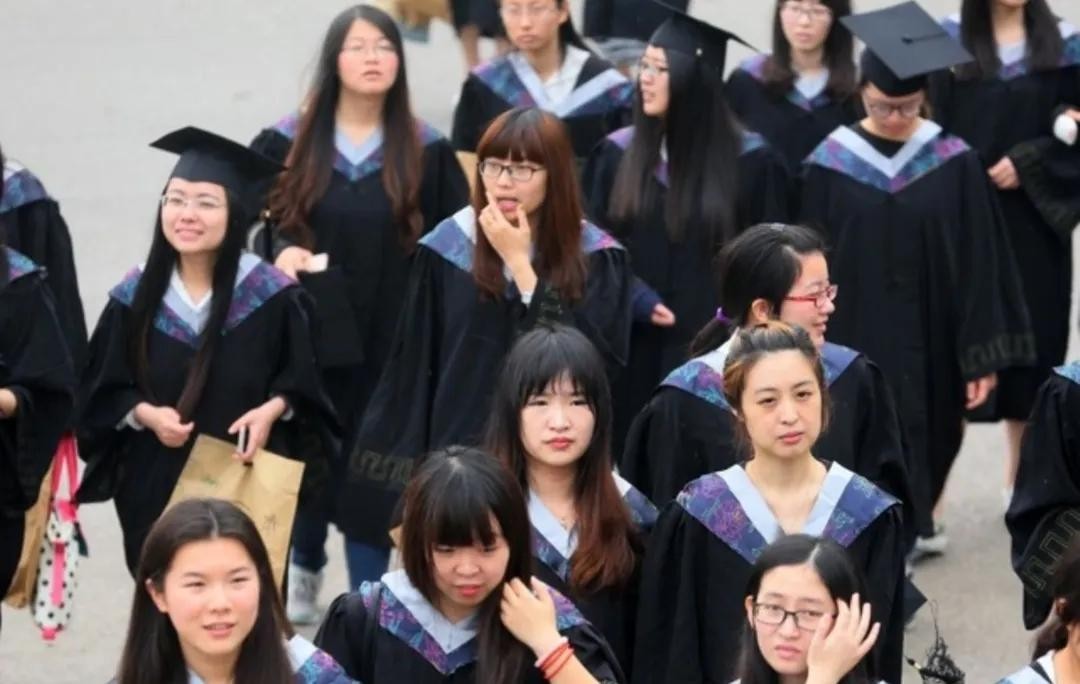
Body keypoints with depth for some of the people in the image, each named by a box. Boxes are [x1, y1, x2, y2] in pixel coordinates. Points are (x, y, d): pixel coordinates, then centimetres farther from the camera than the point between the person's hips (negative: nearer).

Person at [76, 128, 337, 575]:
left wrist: (271, 410, -17)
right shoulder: (137, 297, 0)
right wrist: (146, 414, -14)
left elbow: (301, 382, 2)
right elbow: (103, 393, 5)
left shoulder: (271, 295, -6)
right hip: (156, 486, 2)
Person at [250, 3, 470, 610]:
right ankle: (305, 565, 37)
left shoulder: (427, 152, 0)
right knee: (310, 463, 8)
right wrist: (277, 252, -16)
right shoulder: (288, 144, 0)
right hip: (310, 335, 0)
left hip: (391, 339, 0)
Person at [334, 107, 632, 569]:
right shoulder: (449, 248, 1)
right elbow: (414, 365, 4)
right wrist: (410, 471, 1)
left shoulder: (594, 258, -2)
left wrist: (519, 263, -15)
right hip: (458, 454, 1)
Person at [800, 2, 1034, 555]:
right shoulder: (831, 166, -5)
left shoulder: (953, 165, -4)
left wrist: (982, 357, -5)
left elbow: (980, 267, -3)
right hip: (856, 339, -1)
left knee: (925, 440, 13)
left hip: (929, 345, 1)